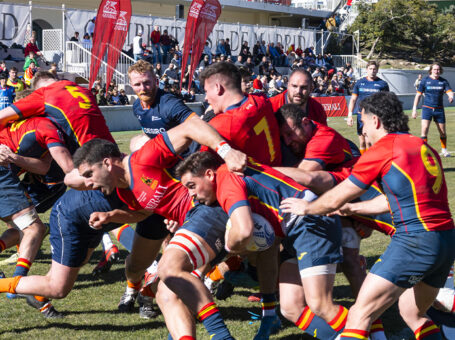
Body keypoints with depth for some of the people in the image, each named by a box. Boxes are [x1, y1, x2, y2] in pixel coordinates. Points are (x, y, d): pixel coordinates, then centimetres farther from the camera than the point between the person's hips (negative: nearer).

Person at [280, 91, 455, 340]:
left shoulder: (383, 149, -6)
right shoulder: (423, 147, 17)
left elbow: (334, 200, 0)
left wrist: (307, 207, 20)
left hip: (415, 241, -8)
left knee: (359, 315, -6)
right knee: (413, 314, 25)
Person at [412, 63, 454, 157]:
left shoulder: (443, 81, 4)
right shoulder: (425, 80, -1)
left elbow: (449, 92, -5)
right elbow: (418, 95, 2)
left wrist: (451, 97, -30)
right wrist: (414, 109, -3)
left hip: (439, 109, 2)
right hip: (427, 108, -2)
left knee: (442, 132, 8)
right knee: (424, 128, -21)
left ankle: (444, 149, 31)